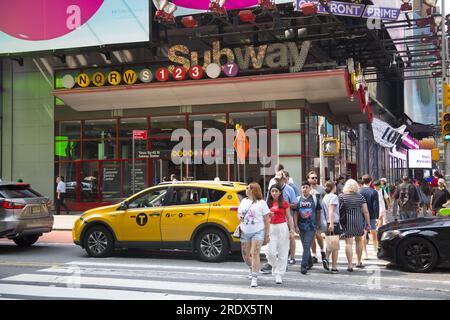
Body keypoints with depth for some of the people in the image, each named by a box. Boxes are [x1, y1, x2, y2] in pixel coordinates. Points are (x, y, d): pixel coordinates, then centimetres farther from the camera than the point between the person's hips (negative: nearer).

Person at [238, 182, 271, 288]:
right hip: (245, 232, 5)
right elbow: (238, 213, 22)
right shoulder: (244, 201, 13)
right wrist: (239, 217, -4)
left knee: (255, 254, -15)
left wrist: (267, 235, -7)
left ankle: (254, 278, -14)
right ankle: (252, 268, 40)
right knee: (246, 255, 9)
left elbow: (267, 220, -2)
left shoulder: (261, 203, -2)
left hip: (258, 232, -5)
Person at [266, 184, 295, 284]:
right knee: (271, 252, -6)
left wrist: (291, 230, -2)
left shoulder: (284, 203, 2)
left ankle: (279, 275, 6)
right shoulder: (268, 204, 10)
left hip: (282, 227, -2)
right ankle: (276, 268, 23)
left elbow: (288, 218, 3)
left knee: (282, 253, -1)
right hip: (271, 228, 2)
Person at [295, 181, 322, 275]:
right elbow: (295, 213, 3)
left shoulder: (314, 199, 1)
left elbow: (318, 212, 7)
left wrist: (317, 224, 7)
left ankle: (304, 266, -12)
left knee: (307, 246, -11)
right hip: (301, 226, 3)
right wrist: (296, 226, -3)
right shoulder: (298, 199, 4)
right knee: (305, 246, 14)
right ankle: (310, 263, 32)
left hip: (311, 226, -3)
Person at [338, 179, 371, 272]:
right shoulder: (360, 197, 3)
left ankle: (350, 265, -7)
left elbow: (338, 210, -7)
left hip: (347, 222, -3)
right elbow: (366, 211, 1)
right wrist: (368, 223, 6)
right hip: (359, 222, 3)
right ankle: (359, 262, 29)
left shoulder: (341, 196, -4)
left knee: (349, 243, -2)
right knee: (359, 241, 21)